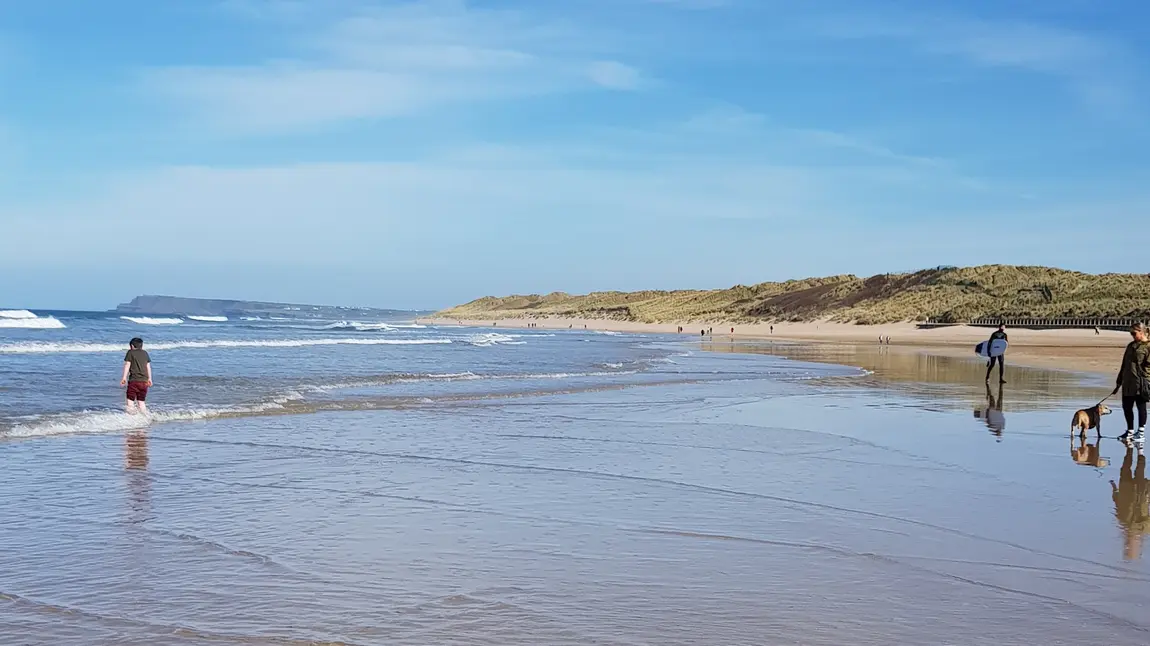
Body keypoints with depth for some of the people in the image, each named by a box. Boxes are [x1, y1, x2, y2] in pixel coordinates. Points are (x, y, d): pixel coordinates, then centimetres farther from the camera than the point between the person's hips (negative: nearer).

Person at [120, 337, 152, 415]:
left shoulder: (130, 352, 3)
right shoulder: (145, 353, 16)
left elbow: (127, 365, -3)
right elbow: (148, 366, 17)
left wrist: (124, 377, -3)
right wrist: (149, 378, 23)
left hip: (134, 380, -5)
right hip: (144, 381, 5)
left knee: (130, 400, -3)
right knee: (141, 401, 13)